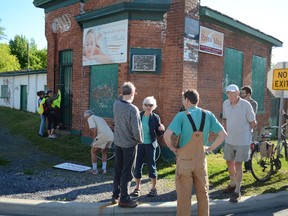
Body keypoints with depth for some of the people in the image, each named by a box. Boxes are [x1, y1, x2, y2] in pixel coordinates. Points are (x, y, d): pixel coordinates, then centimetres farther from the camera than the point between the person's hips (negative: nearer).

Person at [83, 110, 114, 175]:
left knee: (93, 151, 14)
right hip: (111, 136, 7)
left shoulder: (90, 118, 8)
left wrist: (94, 139, 5)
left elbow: (94, 129, -8)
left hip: (103, 136, -7)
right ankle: (104, 169, 23)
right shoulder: (99, 118, 32)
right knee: (104, 152, 28)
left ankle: (94, 169, 18)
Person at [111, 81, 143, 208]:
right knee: (127, 172, 4)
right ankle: (124, 199, 13)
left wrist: (126, 94, 13)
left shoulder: (116, 104, -5)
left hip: (117, 142, 6)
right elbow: (136, 129, -21)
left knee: (117, 170, 17)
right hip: (129, 144, -6)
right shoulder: (133, 109, -23)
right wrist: (140, 140, -4)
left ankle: (115, 195, 28)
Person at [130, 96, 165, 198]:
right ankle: (137, 188, 22)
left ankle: (153, 188, 22)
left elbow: (158, 134, -1)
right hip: (139, 144, 2)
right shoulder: (138, 116, -4)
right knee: (138, 166, 7)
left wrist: (161, 129, -21)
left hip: (150, 145, -2)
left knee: (151, 166, 7)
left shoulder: (155, 117, -6)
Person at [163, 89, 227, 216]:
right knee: (203, 194, 18)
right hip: (201, 160, 3)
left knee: (184, 196, 9)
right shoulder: (208, 115, 0)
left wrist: (173, 148, -7)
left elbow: (167, 135, -24)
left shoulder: (181, 116, -12)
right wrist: (210, 148, 7)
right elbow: (223, 134, 1)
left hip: (184, 160, -3)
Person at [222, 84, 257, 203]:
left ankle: (237, 191, 11)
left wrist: (243, 132, 5)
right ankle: (232, 184, 38)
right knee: (229, 162, 16)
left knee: (237, 164, -2)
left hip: (242, 140, -5)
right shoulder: (225, 104, -2)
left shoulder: (246, 105, -17)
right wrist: (228, 131, 10)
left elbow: (253, 123, -6)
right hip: (229, 139, 5)